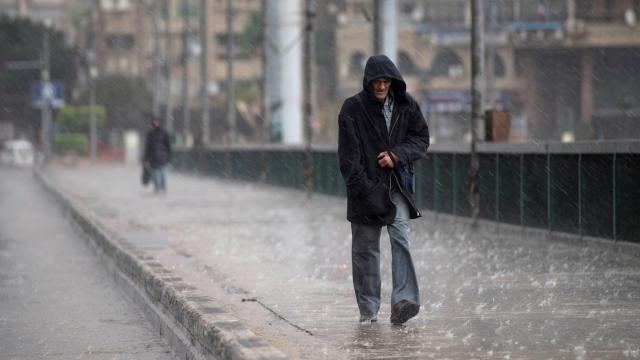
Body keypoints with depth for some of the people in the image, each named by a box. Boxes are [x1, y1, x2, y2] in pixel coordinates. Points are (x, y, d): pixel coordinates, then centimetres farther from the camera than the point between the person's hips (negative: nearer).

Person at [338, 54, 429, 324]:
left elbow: (422, 138, 9)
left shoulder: (405, 105, 3)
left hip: (397, 185, 2)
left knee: (401, 238, -15)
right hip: (365, 187, -2)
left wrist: (397, 155, -10)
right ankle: (368, 309, 12)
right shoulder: (353, 108, -7)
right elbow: (349, 156, -9)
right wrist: (363, 190, -16)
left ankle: (403, 301, -23)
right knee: (365, 248, 3)